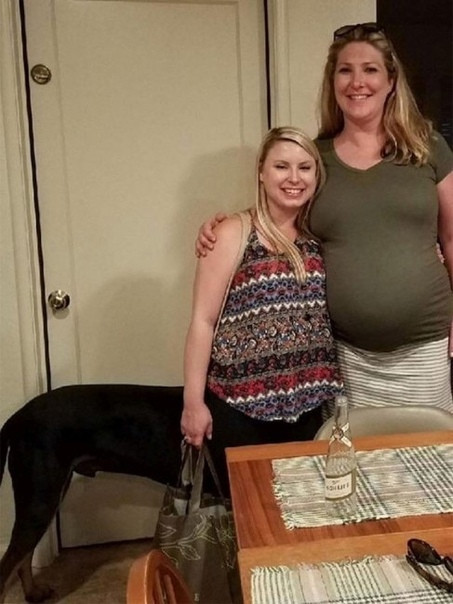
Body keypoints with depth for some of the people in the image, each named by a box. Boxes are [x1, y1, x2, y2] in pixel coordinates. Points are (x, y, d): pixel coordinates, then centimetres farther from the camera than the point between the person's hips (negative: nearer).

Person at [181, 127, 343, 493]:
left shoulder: (318, 238, 7)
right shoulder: (233, 233, -7)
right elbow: (203, 320, -10)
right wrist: (193, 402, -12)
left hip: (305, 404, 5)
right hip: (238, 404, -4)